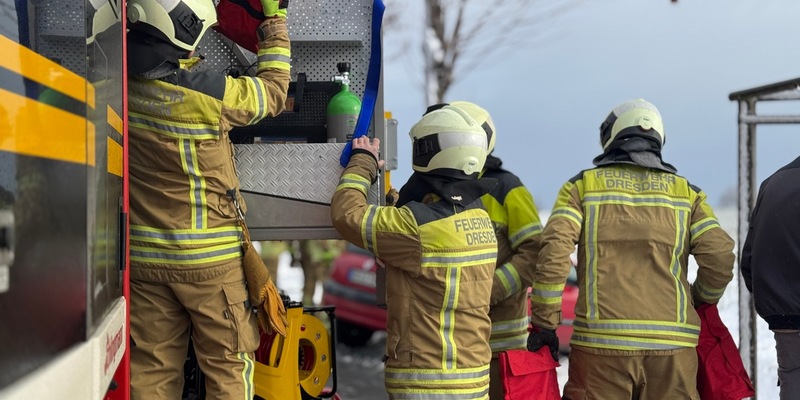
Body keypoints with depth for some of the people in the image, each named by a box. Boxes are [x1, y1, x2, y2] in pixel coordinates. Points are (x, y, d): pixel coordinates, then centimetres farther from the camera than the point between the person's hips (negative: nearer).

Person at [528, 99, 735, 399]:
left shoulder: (583, 185, 6)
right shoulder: (686, 192, 11)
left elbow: (554, 252, -6)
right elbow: (720, 256, 2)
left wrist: (544, 323, 0)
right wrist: (701, 301, 21)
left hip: (601, 340, -1)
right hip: (672, 343, 2)